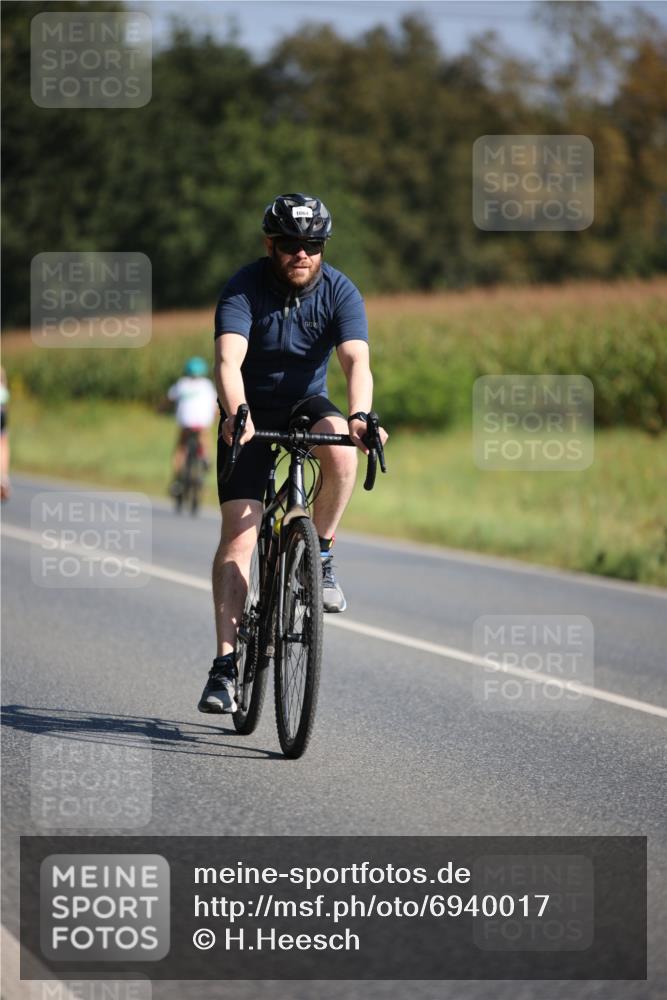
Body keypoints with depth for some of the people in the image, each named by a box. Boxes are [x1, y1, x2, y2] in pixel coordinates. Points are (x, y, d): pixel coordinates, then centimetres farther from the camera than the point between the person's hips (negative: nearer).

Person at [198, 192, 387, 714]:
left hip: (307, 403, 2)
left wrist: (359, 415, -48)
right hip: (251, 414, -1)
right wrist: (236, 415, -52)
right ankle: (225, 664, -12)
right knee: (240, 533, -14)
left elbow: (356, 361, -27)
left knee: (341, 452, -34)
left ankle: (321, 554, -9)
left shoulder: (340, 291, -14)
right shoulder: (245, 288, -19)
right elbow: (228, 361, -32)